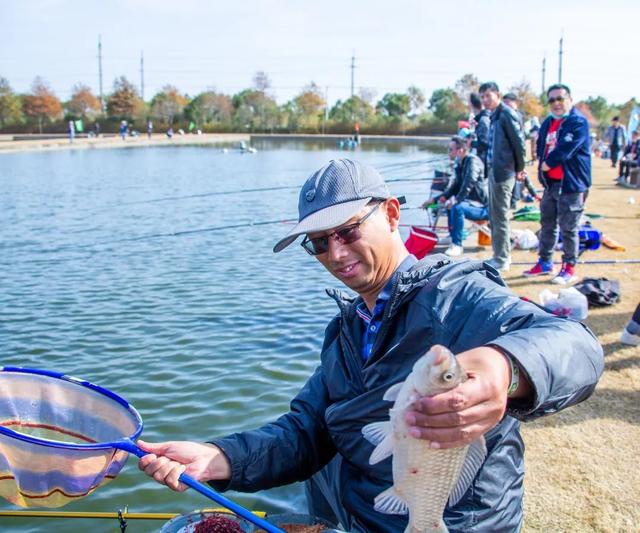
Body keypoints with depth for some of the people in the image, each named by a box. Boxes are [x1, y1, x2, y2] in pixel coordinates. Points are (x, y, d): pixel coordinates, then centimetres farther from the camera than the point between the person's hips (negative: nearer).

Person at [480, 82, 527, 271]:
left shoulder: (507, 114, -14)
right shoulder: (494, 116, 15)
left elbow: (519, 142, -15)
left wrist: (519, 169, -8)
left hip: (503, 172, -10)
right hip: (493, 171, 10)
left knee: (500, 217, -3)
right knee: (494, 216, 15)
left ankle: (501, 259, 5)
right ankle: (500, 255, 25)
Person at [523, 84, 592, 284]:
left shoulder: (578, 122, -12)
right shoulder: (548, 123, 14)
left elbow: (564, 150, -19)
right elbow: (541, 148, 17)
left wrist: (547, 164, -7)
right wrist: (543, 166, 0)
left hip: (571, 184, -8)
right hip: (550, 182, 8)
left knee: (569, 228, -2)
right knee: (547, 225, 16)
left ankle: (570, 268, 8)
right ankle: (545, 262, 28)